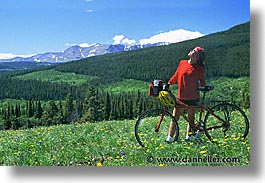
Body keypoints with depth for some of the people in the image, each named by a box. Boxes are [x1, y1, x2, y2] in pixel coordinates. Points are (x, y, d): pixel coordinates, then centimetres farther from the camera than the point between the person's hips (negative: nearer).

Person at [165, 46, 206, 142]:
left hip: (193, 97, -2)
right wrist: (168, 84, 3)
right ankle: (170, 138, 7)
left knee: (191, 119, 9)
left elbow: (202, 80, 7)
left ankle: (188, 137, 21)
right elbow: (176, 76, 12)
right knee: (174, 117, 2)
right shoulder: (182, 63, 4)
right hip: (181, 96, 3)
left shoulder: (199, 68, -4)